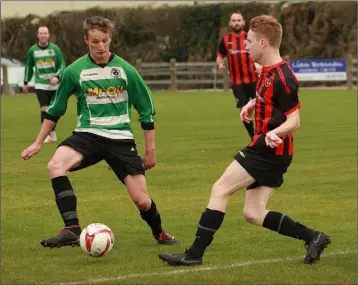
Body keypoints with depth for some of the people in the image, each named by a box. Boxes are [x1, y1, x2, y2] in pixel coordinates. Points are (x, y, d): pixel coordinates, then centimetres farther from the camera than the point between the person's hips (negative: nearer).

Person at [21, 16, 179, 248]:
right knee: (55, 165, -31)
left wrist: (151, 149, 8)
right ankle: (72, 230, -32)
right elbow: (55, 110, 12)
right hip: (88, 134, 0)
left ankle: (159, 234, 27)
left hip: (120, 138, 0)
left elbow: (146, 110, 7)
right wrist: (38, 142, 13)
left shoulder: (125, 70, -2)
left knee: (141, 200, -6)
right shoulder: (75, 71, -1)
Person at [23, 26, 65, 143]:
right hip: (40, 84, -1)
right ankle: (46, 135, -12)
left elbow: (62, 65, -2)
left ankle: (52, 133, 22)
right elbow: (28, 66, 15)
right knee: (44, 109, -14)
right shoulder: (32, 50, 1)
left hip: (54, 85, 1)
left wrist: (57, 77, -19)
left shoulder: (55, 49, -3)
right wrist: (26, 82, 18)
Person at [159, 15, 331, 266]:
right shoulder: (268, 70, 10)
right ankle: (312, 237, 10)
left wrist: (276, 133, -41)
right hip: (268, 151, 10)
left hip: (269, 151, -10)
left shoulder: (282, 77, -19)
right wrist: (252, 104, 15)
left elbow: (294, 120, -22)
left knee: (220, 190, -8)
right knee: (253, 214, 8)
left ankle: (194, 254, -5)